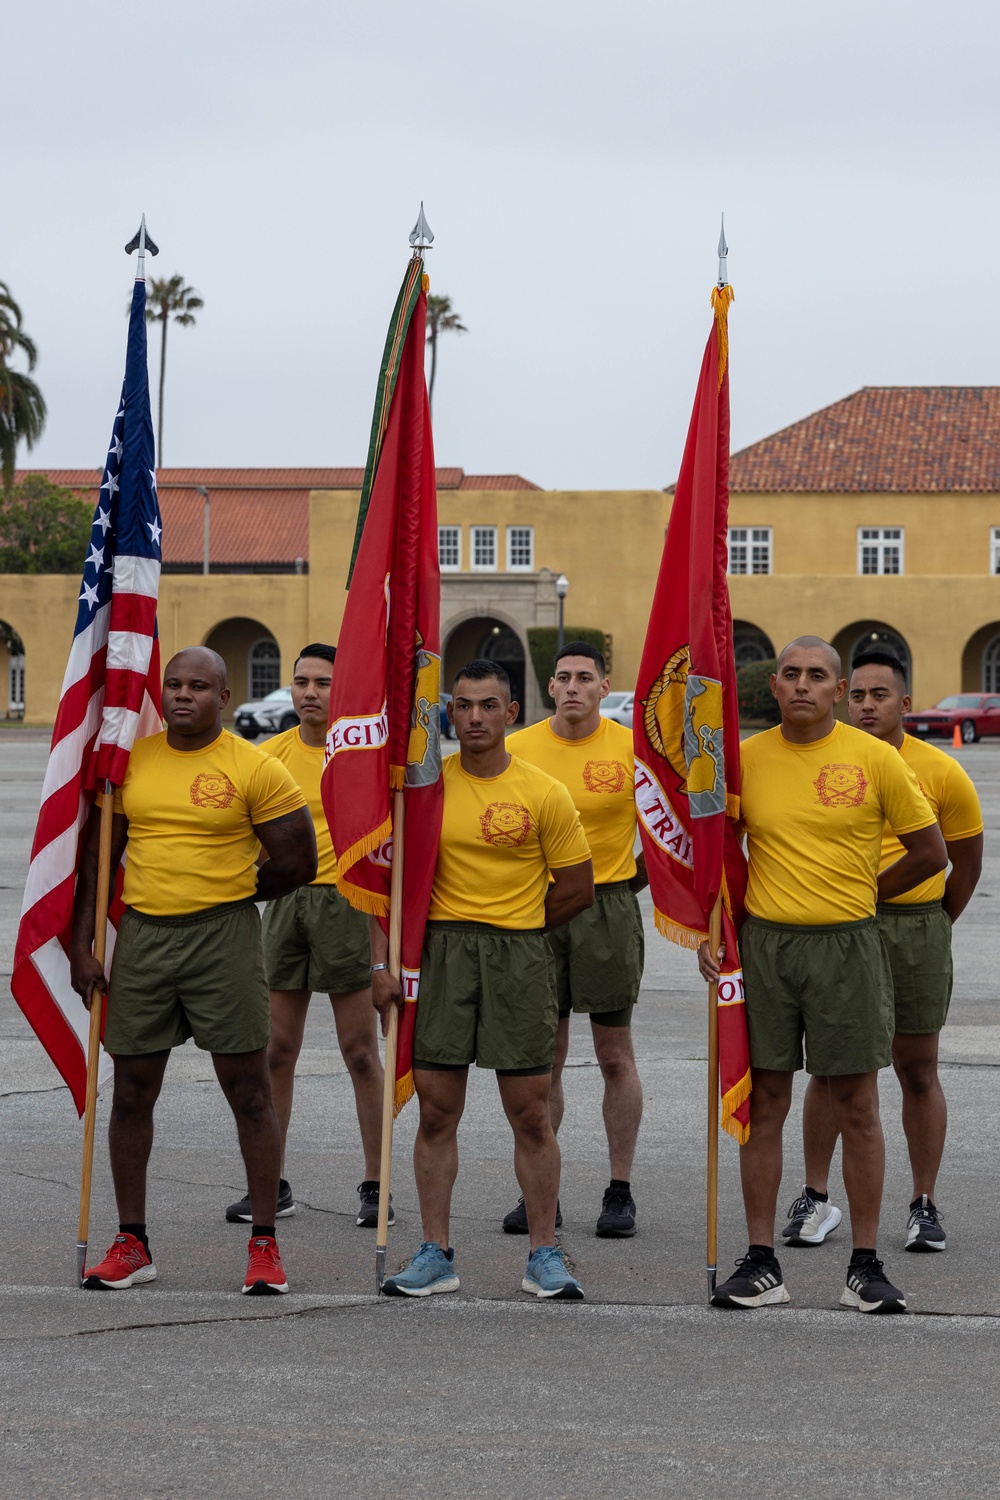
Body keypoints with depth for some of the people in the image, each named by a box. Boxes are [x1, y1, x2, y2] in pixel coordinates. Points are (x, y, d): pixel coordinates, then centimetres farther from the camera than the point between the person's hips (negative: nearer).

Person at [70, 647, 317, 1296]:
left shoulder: (255, 769, -5)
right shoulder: (130, 762, 7)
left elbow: (299, 862, -1)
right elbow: (98, 855, 11)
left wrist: (225, 896, 6)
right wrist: (82, 943, 6)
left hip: (224, 940, -4)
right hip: (142, 939, 4)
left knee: (249, 1091, -1)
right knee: (132, 1093, 8)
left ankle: (265, 1244, 7)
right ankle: (132, 1244, 18)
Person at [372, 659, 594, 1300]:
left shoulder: (545, 793, -1)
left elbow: (578, 890, 5)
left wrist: (513, 932, 6)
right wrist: (382, 963, -2)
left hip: (521, 958, -1)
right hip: (438, 953, 2)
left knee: (531, 1112, 1)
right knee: (437, 1109, 3)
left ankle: (545, 1255, 10)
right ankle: (436, 1254, 12)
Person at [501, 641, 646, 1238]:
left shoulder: (632, 748, -3)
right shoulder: (518, 749, 2)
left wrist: (626, 885, 2)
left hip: (608, 909, -2)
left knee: (615, 1055, 4)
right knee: (544, 1058, 6)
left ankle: (621, 1193, 12)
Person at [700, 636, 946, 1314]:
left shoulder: (875, 759, -3)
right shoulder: (746, 758, 3)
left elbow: (931, 852, 5)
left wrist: (859, 896, 6)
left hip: (847, 947, -2)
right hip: (764, 945, 2)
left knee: (857, 1106, 3)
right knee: (765, 1104, 5)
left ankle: (865, 1266, 11)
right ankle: (761, 1263, 11)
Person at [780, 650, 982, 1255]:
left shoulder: (941, 772, -2)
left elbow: (967, 865, 9)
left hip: (915, 930, -1)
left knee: (919, 1072, 5)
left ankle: (926, 1205, 14)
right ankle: (816, 1199, 14)